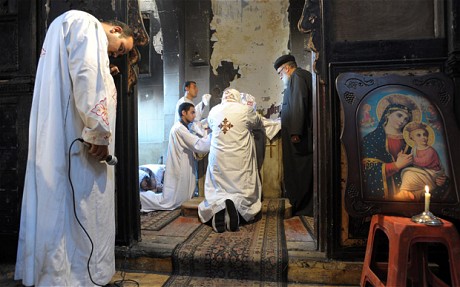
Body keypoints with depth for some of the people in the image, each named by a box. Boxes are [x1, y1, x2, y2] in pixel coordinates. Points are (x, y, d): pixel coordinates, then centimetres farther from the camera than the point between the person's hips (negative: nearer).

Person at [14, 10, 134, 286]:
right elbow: (85, 73, -18)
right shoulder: (86, 23, -2)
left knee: (61, 203, 13)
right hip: (76, 137, -10)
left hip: (59, 138, 10)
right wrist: (98, 131, -20)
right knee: (81, 206, -4)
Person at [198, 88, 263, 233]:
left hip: (218, 159, 2)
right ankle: (235, 202, -22)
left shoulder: (213, 111, 5)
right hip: (240, 160, -2)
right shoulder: (246, 110, -2)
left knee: (217, 191, 14)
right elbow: (258, 124, 17)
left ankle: (218, 204, -19)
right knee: (243, 190, 9)